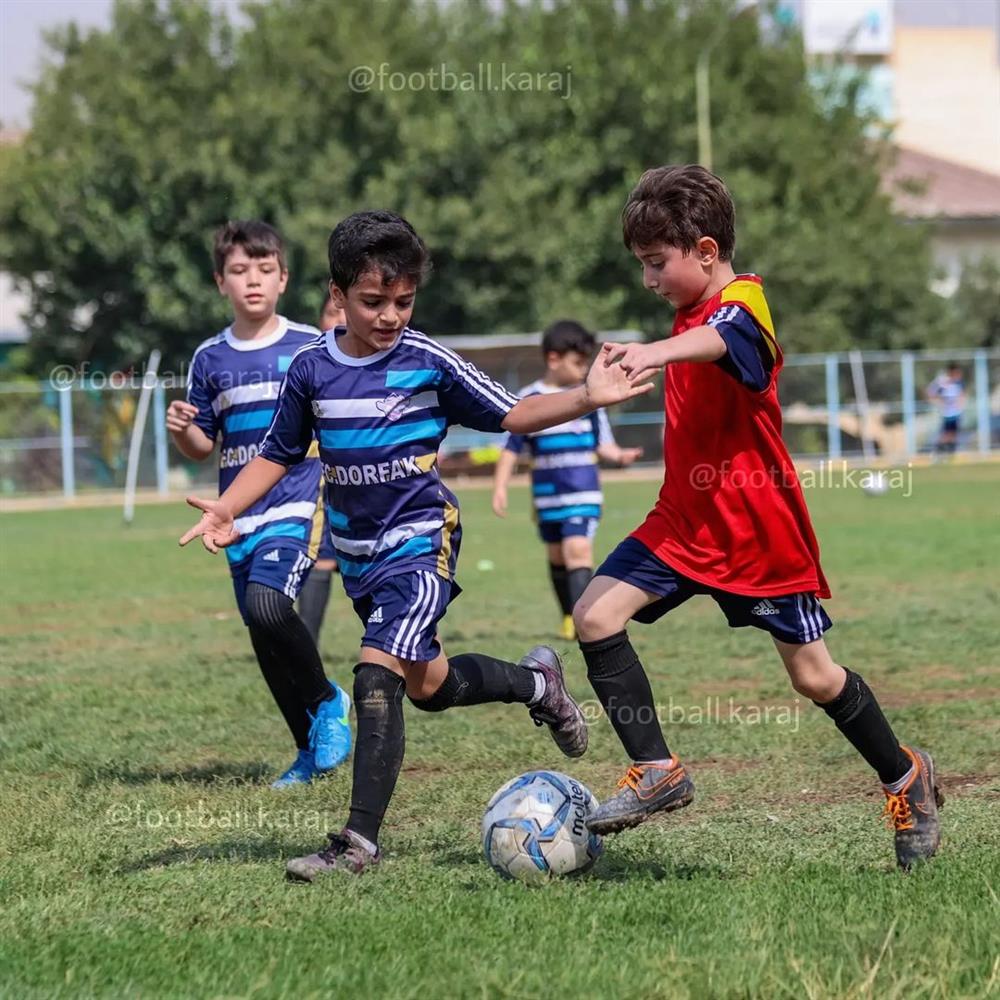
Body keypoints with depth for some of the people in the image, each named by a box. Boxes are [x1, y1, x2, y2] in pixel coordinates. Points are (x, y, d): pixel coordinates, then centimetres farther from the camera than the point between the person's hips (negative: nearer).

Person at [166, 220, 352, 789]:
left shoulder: (311, 347, -1)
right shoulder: (211, 359, 8)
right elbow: (202, 446, 13)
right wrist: (181, 430, -7)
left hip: (298, 503, -4)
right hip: (241, 513, 4)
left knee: (267, 605, -26)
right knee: (265, 639, 6)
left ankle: (327, 703, -3)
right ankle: (313, 751, 21)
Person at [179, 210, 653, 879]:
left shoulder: (429, 362, -9)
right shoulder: (312, 369, 0)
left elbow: (513, 415, -3)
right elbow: (279, 454, 12)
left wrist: (586, 397, -18)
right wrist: (226, 510, -2)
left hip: (420, 540, -5)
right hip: (359, 551, 5)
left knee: (377, 677, -19)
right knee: (428, 685, 16)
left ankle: (360, 841, -18)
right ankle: (536, 683, 44)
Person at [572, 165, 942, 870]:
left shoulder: (742, 306, -18)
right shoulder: (693, 314, 10)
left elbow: (718, 343, -46)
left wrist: (657, 353, -65)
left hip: (759, 529, -8)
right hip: (686, 522, 8)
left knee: (813, 675, 2)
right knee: (596, 614, -11)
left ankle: (906, 776, 26)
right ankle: (657, 772, -7)